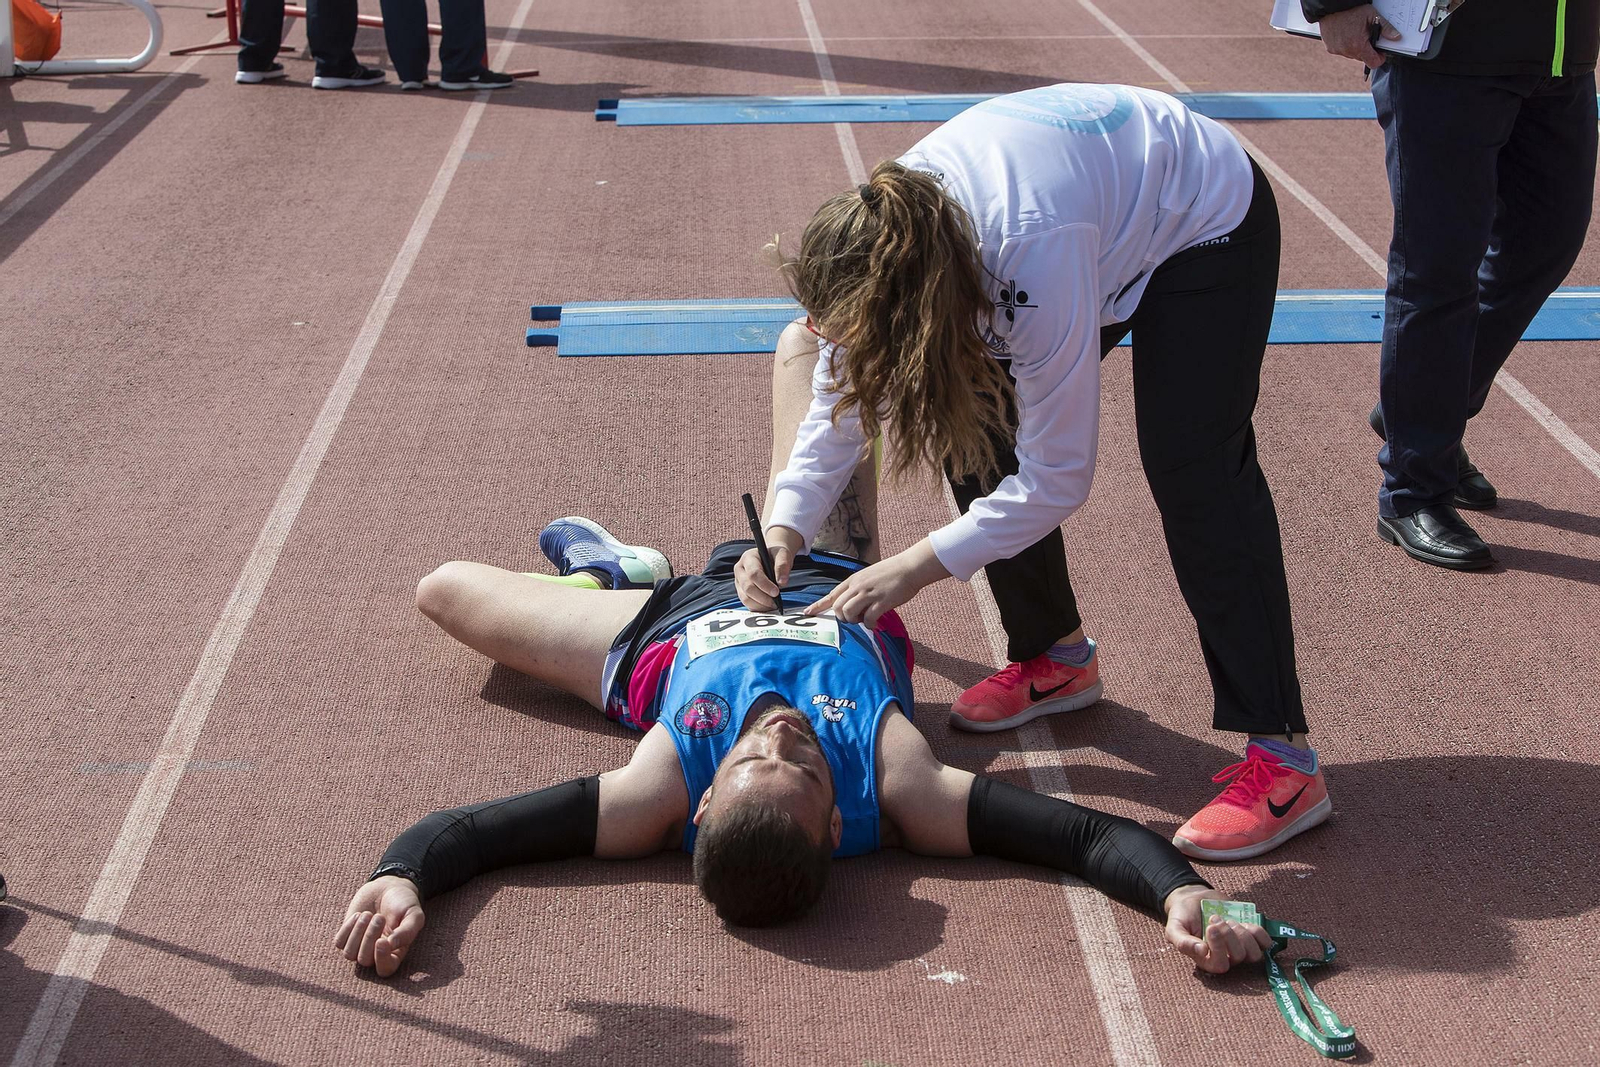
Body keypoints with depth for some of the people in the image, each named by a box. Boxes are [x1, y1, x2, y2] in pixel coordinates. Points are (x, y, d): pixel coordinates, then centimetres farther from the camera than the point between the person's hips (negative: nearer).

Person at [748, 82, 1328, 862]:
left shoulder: (1036, 261, -44)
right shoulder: (874, 241, -23)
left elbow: (1057, 477, -33)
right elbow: (838, 403, -8)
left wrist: (918, 566, -30)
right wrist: (785, 528, -22)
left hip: (1205, 220, -7)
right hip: (1103, 189, 7)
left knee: (1192, 470, -21)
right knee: (977, 429, -1)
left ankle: (1283, 760, -20)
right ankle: (1056, 657, 20)